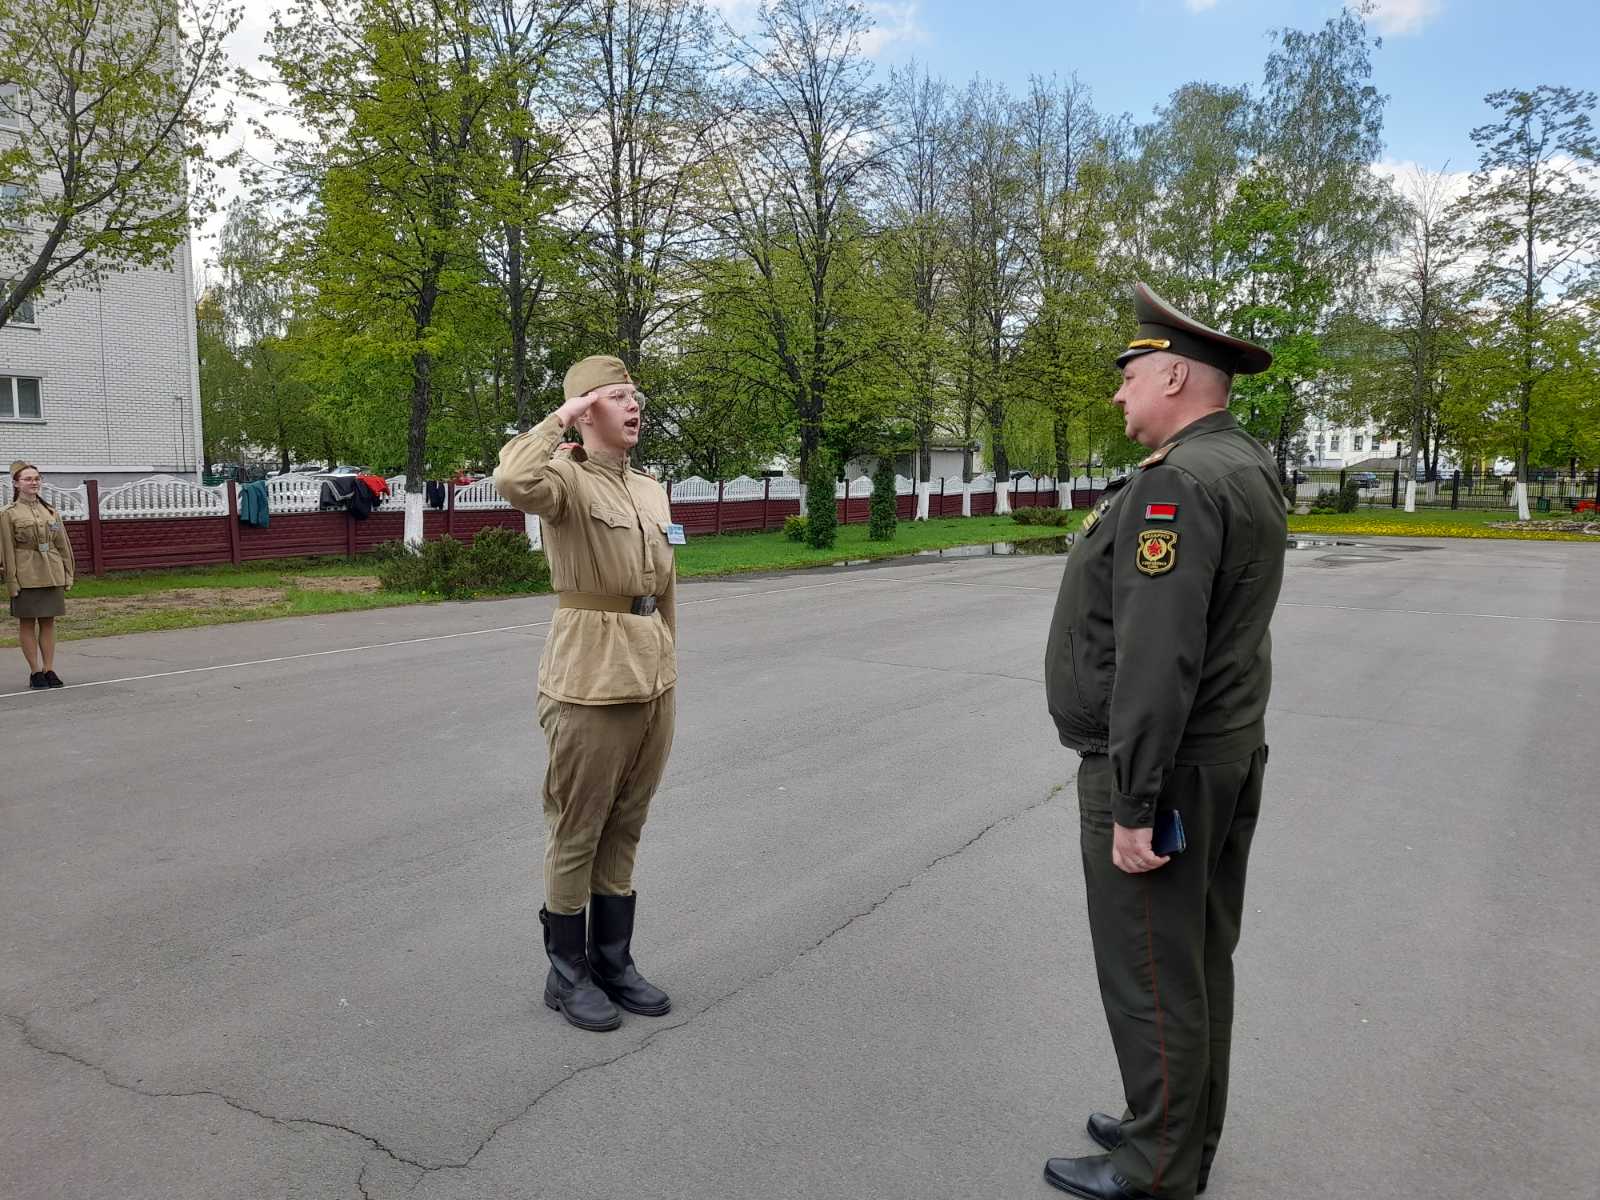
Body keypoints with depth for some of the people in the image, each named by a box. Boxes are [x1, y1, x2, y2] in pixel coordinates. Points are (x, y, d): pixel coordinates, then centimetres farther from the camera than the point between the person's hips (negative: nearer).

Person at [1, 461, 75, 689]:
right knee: (27, 623, 3)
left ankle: (49, 669, 13)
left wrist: (67, 574, 7)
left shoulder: (51, 512, 9)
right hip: (26, 576, -4)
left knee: (48, 621, 7)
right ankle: (35, 671, 10)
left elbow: (63, 545, 12)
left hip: (52, 574, 4)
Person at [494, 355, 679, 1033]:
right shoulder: (566, 480, -9)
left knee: (625, 831, 16)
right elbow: (514, 481, -34)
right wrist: (561, 416, -20)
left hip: (653, 678, 7)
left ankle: (613, 962, 31)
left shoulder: (651, 492, 13)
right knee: (577, 834, 6)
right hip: (591, 680, -7)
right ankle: (566, 975, 22)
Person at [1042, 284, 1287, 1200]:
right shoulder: (1248, 465, 11)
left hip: (1163, 768, -10)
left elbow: (1156, 659, -27)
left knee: (1152, 978, 4)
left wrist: (1134, 805, -24)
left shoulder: (1178, 481, -21)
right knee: (1199, 962, 19)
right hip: (1230, 753, 10)